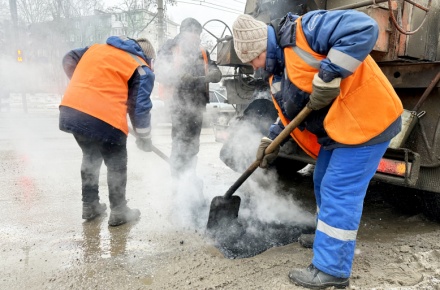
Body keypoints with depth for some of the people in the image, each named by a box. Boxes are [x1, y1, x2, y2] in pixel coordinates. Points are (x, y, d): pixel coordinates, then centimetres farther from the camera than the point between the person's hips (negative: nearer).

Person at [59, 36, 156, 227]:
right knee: (116, 166, 15)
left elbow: (69, 60, 26)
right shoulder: (143, 70, 5)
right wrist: (144, 138, 12)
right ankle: (119, 212, 27)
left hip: (70, 111, 6)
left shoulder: (98, 47, 22)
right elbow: (140, 107, 1)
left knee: (91, 157, 27)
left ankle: (90, 206, 37)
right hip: (104, 120, -6)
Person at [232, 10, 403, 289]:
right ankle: (328, 236, 41)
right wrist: (271, 140, 11)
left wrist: (327, 76, -30)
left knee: (339, 192, -7)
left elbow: (364, 28, -27)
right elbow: (289, 114, 21)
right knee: (324, 184, 19)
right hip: (337, 128, 10)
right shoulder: (278, 73, 12)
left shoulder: (305, 31, -17)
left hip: (365, 120, -10)